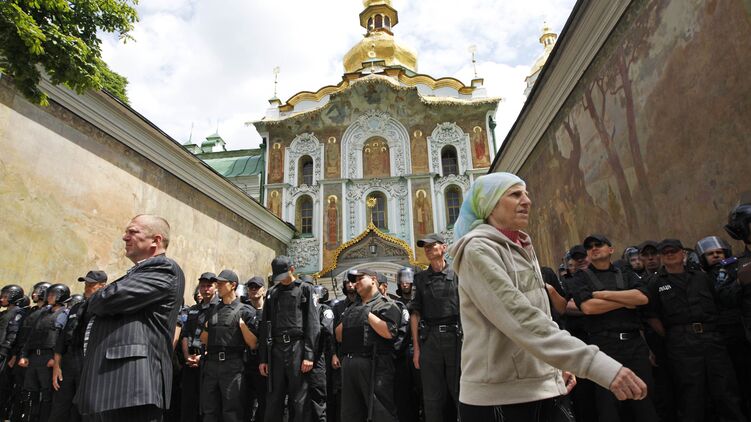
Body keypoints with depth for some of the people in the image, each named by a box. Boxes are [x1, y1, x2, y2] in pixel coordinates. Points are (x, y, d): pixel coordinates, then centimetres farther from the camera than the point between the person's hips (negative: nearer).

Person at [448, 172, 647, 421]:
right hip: (499, 396, -7)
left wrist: (556, 366, 11)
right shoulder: (478, 250, -15)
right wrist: (600, 365, -29)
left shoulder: (521, 250, 11)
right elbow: (521, 320, -26)